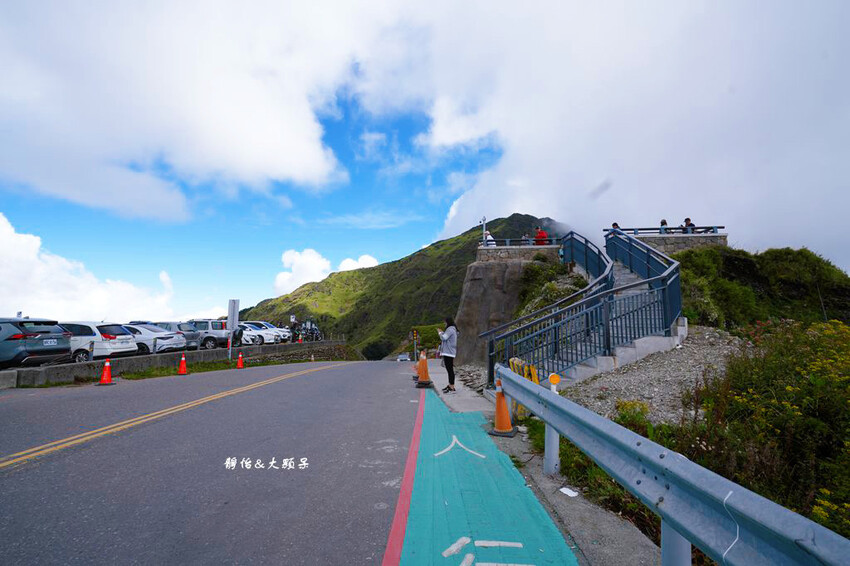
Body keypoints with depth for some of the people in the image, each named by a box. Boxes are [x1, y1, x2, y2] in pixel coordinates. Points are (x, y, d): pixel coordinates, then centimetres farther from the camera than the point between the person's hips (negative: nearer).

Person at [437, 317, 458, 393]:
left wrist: (440, 333, -3)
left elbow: (444, 338, -20)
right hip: (449, 353, 11)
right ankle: (450, 385, 25)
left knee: (450, 370, -11)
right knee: (449, 369, 17)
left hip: (448, 353, -11)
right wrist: (442, 332, 18)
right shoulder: (452, 329, 20)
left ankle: (452, 388, -12)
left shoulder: (450, 329, -12)